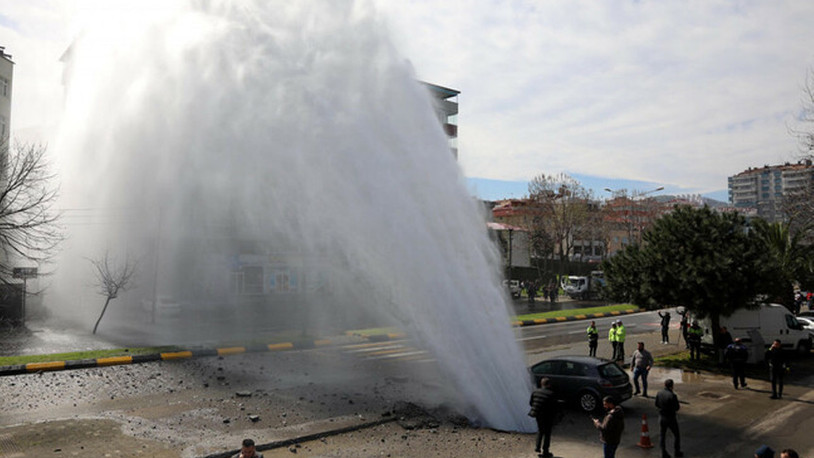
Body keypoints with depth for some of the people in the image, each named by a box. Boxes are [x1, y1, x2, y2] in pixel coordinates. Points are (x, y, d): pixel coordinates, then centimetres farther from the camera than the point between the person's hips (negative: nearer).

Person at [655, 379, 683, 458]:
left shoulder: (659, 393, -6)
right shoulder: (672, 396, -22)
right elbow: (677, 408, -14)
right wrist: (679, 407, 7)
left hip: (661, 417, 4)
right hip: (671, 418, -4)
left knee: (662, 435, 12)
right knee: (676, 434, 17)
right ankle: (677, 451, 26)